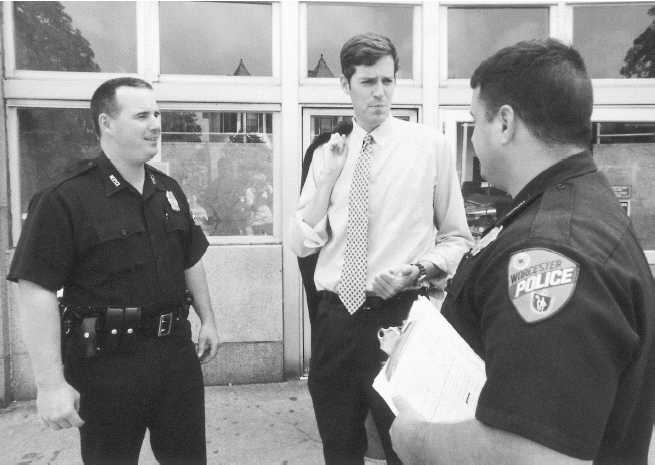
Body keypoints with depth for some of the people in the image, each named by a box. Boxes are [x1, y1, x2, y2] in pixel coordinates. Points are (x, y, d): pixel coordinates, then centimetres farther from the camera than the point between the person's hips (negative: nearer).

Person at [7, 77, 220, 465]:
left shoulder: (169, 191, 8)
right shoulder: (65, 200, -13)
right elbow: (37, 291, -16)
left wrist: (207, 319, 17)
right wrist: (51, 384, -18)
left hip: (176, 350, 6)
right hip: (107, 362, -6)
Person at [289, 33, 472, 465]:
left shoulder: (430, 145, -3)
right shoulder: (329, 154, 5)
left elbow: (457, 237, 3)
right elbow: (302, 244, 3)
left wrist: (418, 269, -15)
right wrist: (328, 177, -9)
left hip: (398, 316, -3)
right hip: (335, 319, 4)